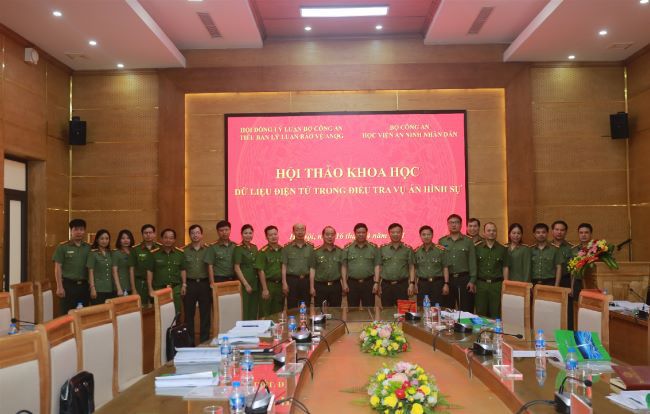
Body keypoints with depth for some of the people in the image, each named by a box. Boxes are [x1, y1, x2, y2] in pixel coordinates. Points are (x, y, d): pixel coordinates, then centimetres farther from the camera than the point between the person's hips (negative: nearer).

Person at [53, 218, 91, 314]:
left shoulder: (88, 248, 9)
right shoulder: (63, 247, 0)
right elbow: (58, 268, -3)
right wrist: (59, 287, -9)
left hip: (84, 285, 3)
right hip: (69, 284, -3)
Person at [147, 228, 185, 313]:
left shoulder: (180, 253, 4)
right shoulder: (154, 253, -2)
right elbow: (149, 271, 1)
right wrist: (150, 289, -3)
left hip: (176, 288, 1)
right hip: (159, 288, -1)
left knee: (176, 313, 4)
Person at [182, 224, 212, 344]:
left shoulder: (207, 250, 6)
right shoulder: (185, 251, 5)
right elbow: (183, 269, 3)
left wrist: (212, 282, -2)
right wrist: (183, 284, -4)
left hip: (204, 283, 0)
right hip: (190, 283, 0)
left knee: (205, 313, 3)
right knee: (189, 314, 5)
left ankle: (204, 341, 12)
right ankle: (189, 342, 14)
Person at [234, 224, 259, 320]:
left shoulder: (254, 247, 11)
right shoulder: (238, 249, -7)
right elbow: (237, 268, -11)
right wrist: (246, 284, -14)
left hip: (255, 283, 6)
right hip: (244, 283, -6)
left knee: (254, 311, 10)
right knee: (244, 310, -4)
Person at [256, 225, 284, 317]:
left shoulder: (283, 250, 8)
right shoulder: (263, 252, -6)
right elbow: (261, 271, -10)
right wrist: (265, 289, -14)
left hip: (280, 284, 4)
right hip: (268, 284, -4)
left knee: (279, 313, 11)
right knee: (265, 314, -1)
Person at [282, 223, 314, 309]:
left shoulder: (310, 247, 6)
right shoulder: (287, 247, 1)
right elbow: (284, 266, 0)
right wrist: (284, 283, -7)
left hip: (306, 280, 2)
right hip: (291, 280, -2)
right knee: (292, 308, 2)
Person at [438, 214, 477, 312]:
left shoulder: (468, 241, 4)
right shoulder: (442, 241, 7)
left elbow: (472, 262, 2)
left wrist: (472, 280, -5)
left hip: (464, 279, -1)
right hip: (447, 279, 1)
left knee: (466, 310, 1)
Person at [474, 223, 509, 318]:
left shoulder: (502, 249, 5)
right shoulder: (477, 248, 6)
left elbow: (505, 268, 5)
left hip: (497, 284, 0)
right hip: (481, 284, 0)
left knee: (496, 314, 3)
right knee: (480, 314, 4)